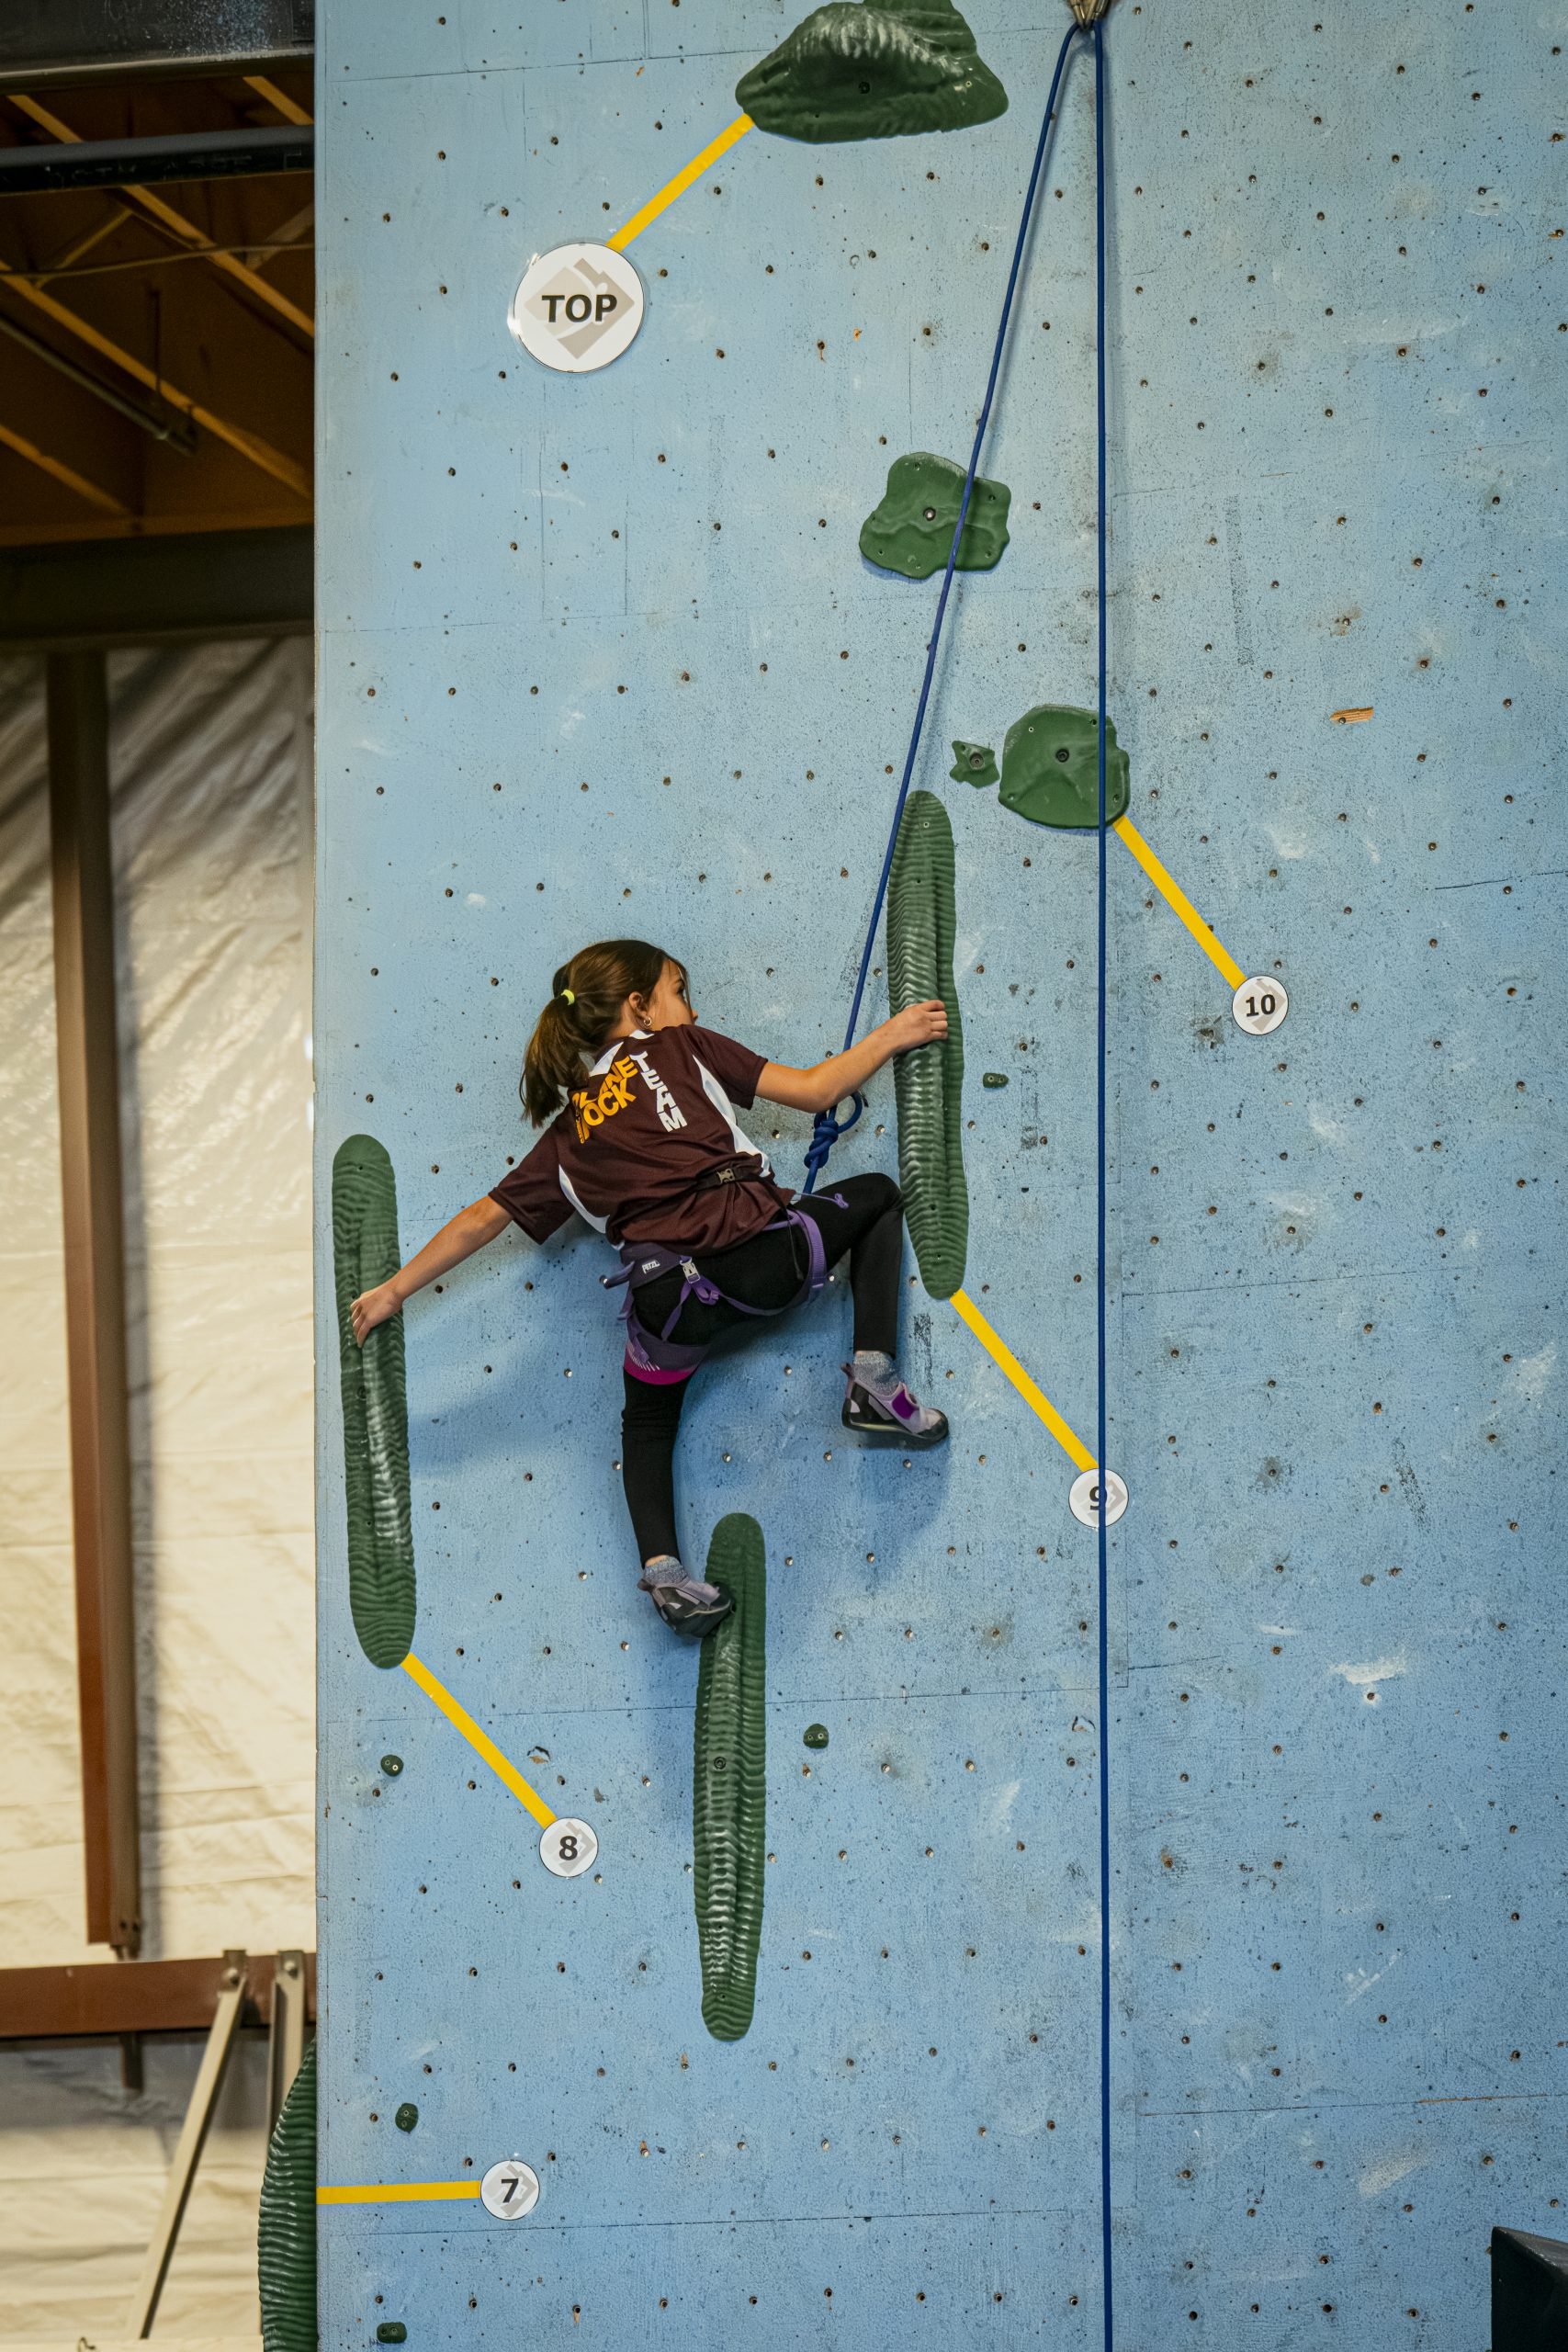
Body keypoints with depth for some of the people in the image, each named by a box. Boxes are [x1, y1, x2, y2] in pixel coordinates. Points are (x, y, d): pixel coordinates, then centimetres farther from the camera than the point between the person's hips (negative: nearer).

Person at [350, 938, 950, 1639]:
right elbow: (815, 1090, 11)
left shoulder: (567, 1133, 23)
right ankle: (875, 1381, 11)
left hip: (666, 1297, 3)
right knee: (877, 1194, 25)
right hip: (759, 1253, -3)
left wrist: (394, 1290, 31)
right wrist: (892, 1034, 25)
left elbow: (484, 1216, 21)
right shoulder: (680, 1047, 14)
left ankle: (662, 1570, 9)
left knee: (646, 1422, 33)